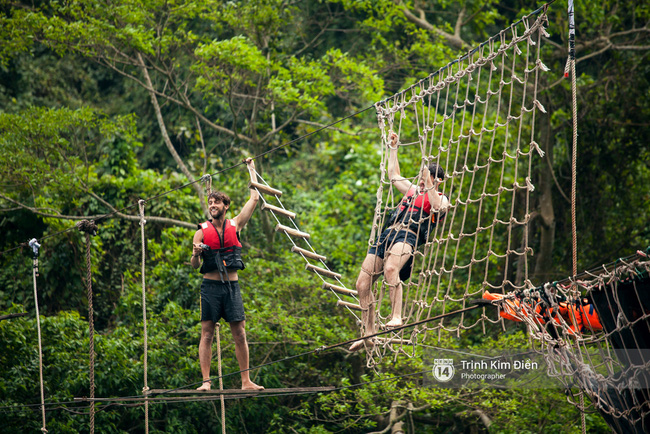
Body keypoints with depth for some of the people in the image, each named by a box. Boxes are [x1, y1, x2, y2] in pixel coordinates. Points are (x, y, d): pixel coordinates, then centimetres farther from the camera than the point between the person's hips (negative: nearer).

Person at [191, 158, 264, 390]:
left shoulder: (235, 225, 7)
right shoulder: (202, 231, 3)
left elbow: (255, 198, 9)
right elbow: (195, 265, 6)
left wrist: (252, 169, 15)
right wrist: (196, 253, -16)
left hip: (232, 286, 2)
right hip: (211, 286, -2)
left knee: (240, 334, 0)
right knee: (207, 333, -5)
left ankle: (246, 381, 3)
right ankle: (206, 381, -7)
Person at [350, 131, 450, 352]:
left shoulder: (441, 199, 12)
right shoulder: (413, 191, 32)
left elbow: (437, 208, -12)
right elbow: (394, 175, 45)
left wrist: (429, 184, -14)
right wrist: (393, 148, 47)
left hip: (409, 236, -7)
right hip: (388, 234, 7)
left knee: (390, 268, -39)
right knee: (363, 282, -5)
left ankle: (396, 316, -40)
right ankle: (369, 333, -1)